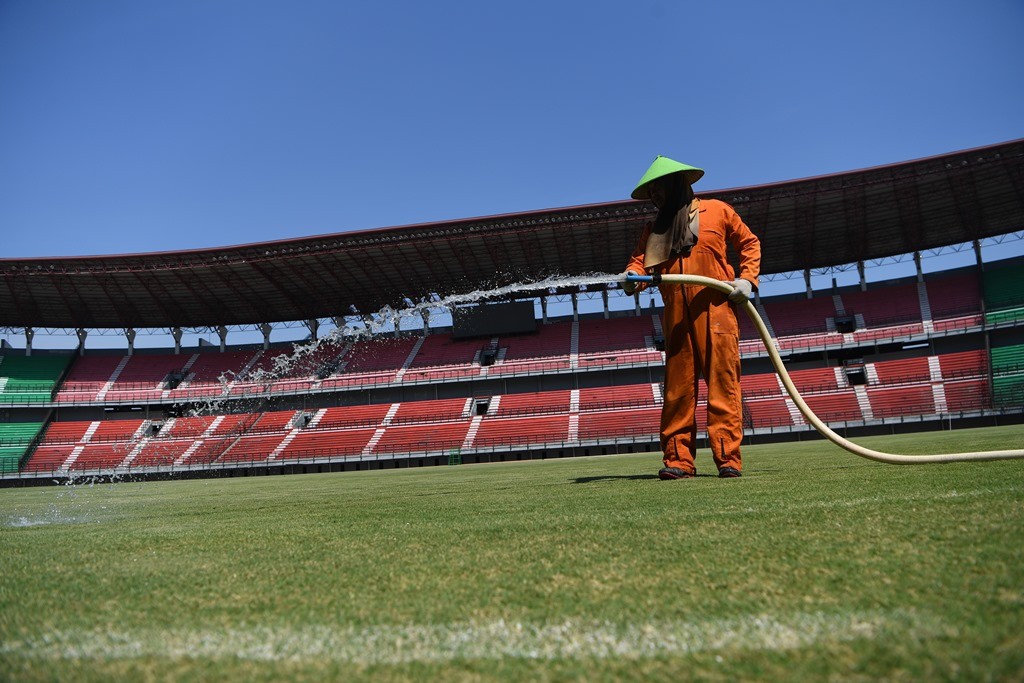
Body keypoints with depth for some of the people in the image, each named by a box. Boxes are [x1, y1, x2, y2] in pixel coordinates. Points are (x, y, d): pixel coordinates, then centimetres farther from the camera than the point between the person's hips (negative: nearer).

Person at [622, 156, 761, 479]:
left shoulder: (717, 211, 12)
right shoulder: (654, 229, 20)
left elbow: (750, 243, 18)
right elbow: (640, 261, 6)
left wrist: (747, 279, 3)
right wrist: (633, 278, -17)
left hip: (716, 310, -3)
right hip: (676, 318, 3)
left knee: (723, 384, -6)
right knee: (677, 390, 0)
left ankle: (728, 458, -4)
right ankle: (679, 460, 3)